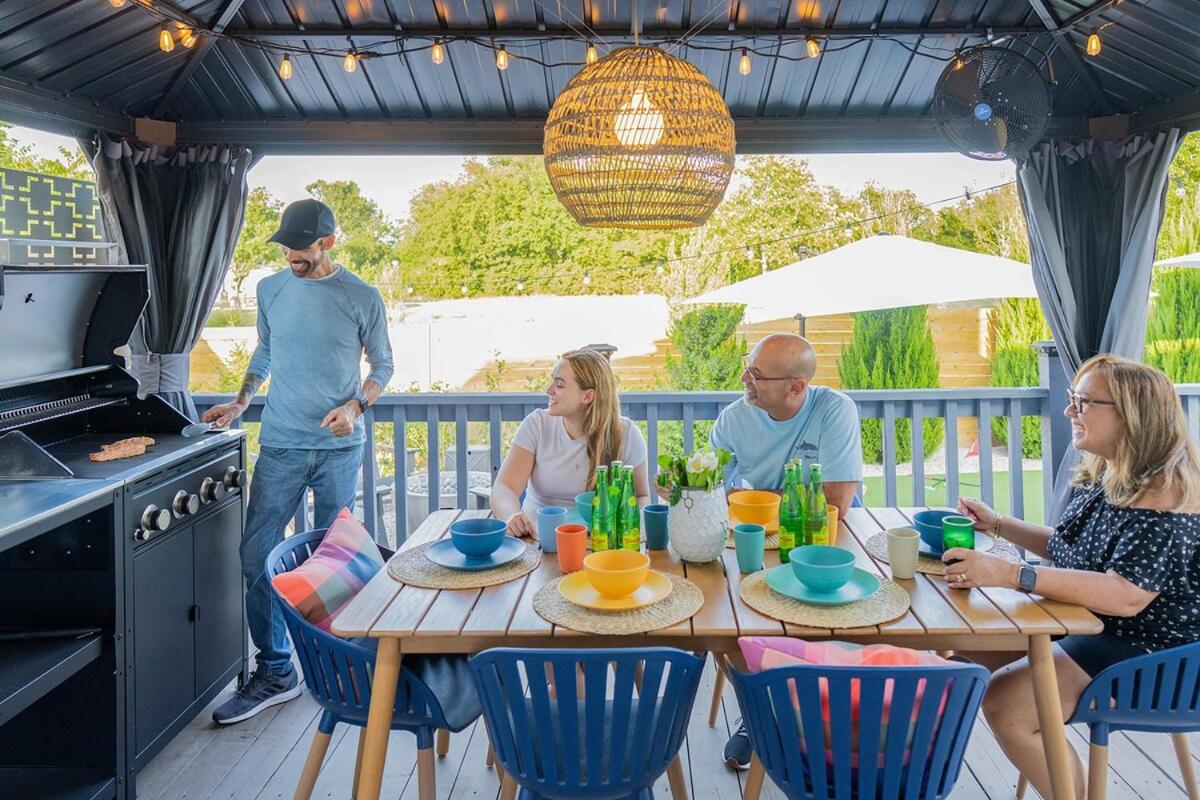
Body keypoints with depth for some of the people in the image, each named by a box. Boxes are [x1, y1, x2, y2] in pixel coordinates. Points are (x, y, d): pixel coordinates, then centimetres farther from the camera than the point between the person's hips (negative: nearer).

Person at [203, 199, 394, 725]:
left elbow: (382, 364, 5)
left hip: (340, 448, -2)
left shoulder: (362, 299, -3)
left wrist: (355, 406, -11)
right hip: (280, 444, 3)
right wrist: (240, 402, 5)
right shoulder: (271, 289, 5)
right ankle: (275, 672, 10)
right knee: (256, 555, -2)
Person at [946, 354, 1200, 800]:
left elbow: (1126, 597, -34)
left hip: (1149, 656, -10)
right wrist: (997, 525, 9)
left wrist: (1008, 575, -40)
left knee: (1007, 705, -23)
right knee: (968, 648, 13)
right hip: (1088, 623, 10)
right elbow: (1070, 549, 18)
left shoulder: (1163, 493, -24)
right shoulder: (1106, 476, 4)